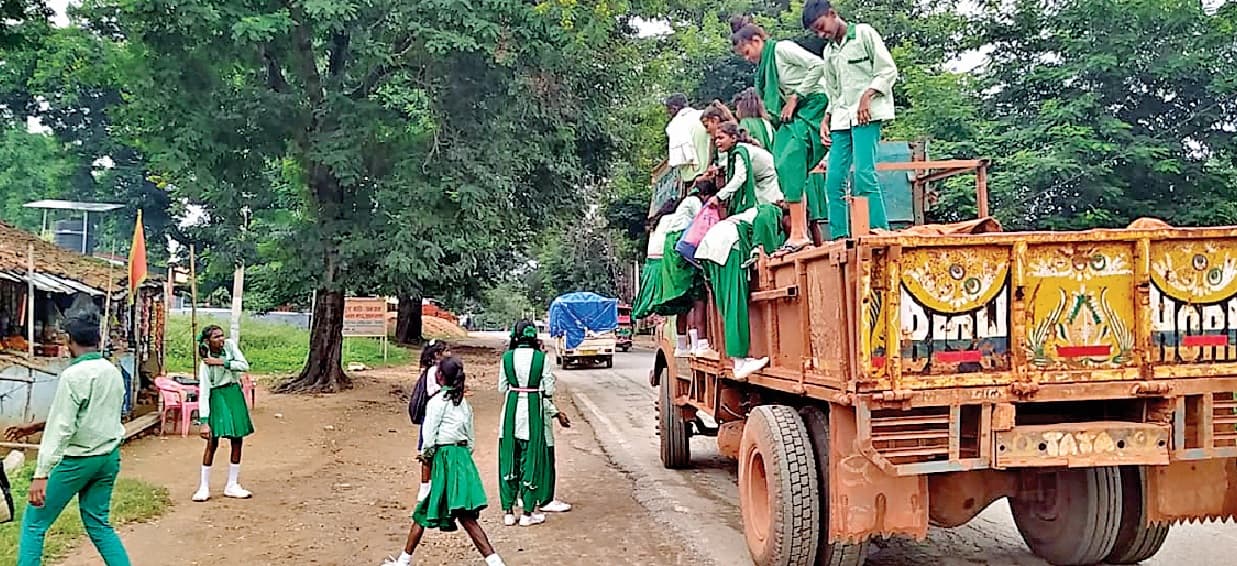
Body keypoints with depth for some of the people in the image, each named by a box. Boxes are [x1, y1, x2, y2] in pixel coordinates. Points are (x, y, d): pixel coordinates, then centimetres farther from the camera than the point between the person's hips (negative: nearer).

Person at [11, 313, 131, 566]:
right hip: (109, 457, 7)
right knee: (98, 524, 14)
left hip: (77, 459, -7)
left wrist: (41, 474, -18)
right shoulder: (113, 372, 7)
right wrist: (35, 427, 19)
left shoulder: (73, 375, -15)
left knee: (34, 523, 6)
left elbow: (62, 428, -19)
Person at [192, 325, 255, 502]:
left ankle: (232, 486, 16)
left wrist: (222, 362, -18)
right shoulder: (206, 364, -13)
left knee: (237, 441, 6)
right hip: (217, 398, -5)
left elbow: (245, 366, -8)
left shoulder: (230, 345, -3)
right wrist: (204, 421, -22)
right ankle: (204, 488, 4)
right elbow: (203, 393, -16)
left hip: (234, 395, 5)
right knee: (212, 442, -7)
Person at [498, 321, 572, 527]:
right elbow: (548, 391, -6)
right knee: (531, 459, 6)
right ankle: (527, 512, 10)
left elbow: (502, 388, 3)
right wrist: (556, 413, 10)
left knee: (509, 459, 11)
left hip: (511, 411, 3)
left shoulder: (507, 357, -1)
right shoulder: (541, 358, -8)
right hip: (534, 411, -2)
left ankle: (508, 511, 14)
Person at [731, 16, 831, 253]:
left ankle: (798, 234, -21)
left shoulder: (782, 49, -6)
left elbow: (818, 65, -17)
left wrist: (795, 98, -14)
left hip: (812, 107, -9)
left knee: (789, 165, -20)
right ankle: (802, 234, 0)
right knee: (785, 168, 1)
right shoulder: (764, 65, 20)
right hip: (793, 115, 9)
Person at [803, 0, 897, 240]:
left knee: (864, 173, -18)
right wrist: (825, 121, 11)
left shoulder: (864, 33, 3)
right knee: (834, 178, -2)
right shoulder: (829, 52, 21)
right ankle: (839, 238, 0)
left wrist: (866, 96, -15)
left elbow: (888, 71, -3)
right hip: (841, 118, 7)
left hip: (867, 114, -7)